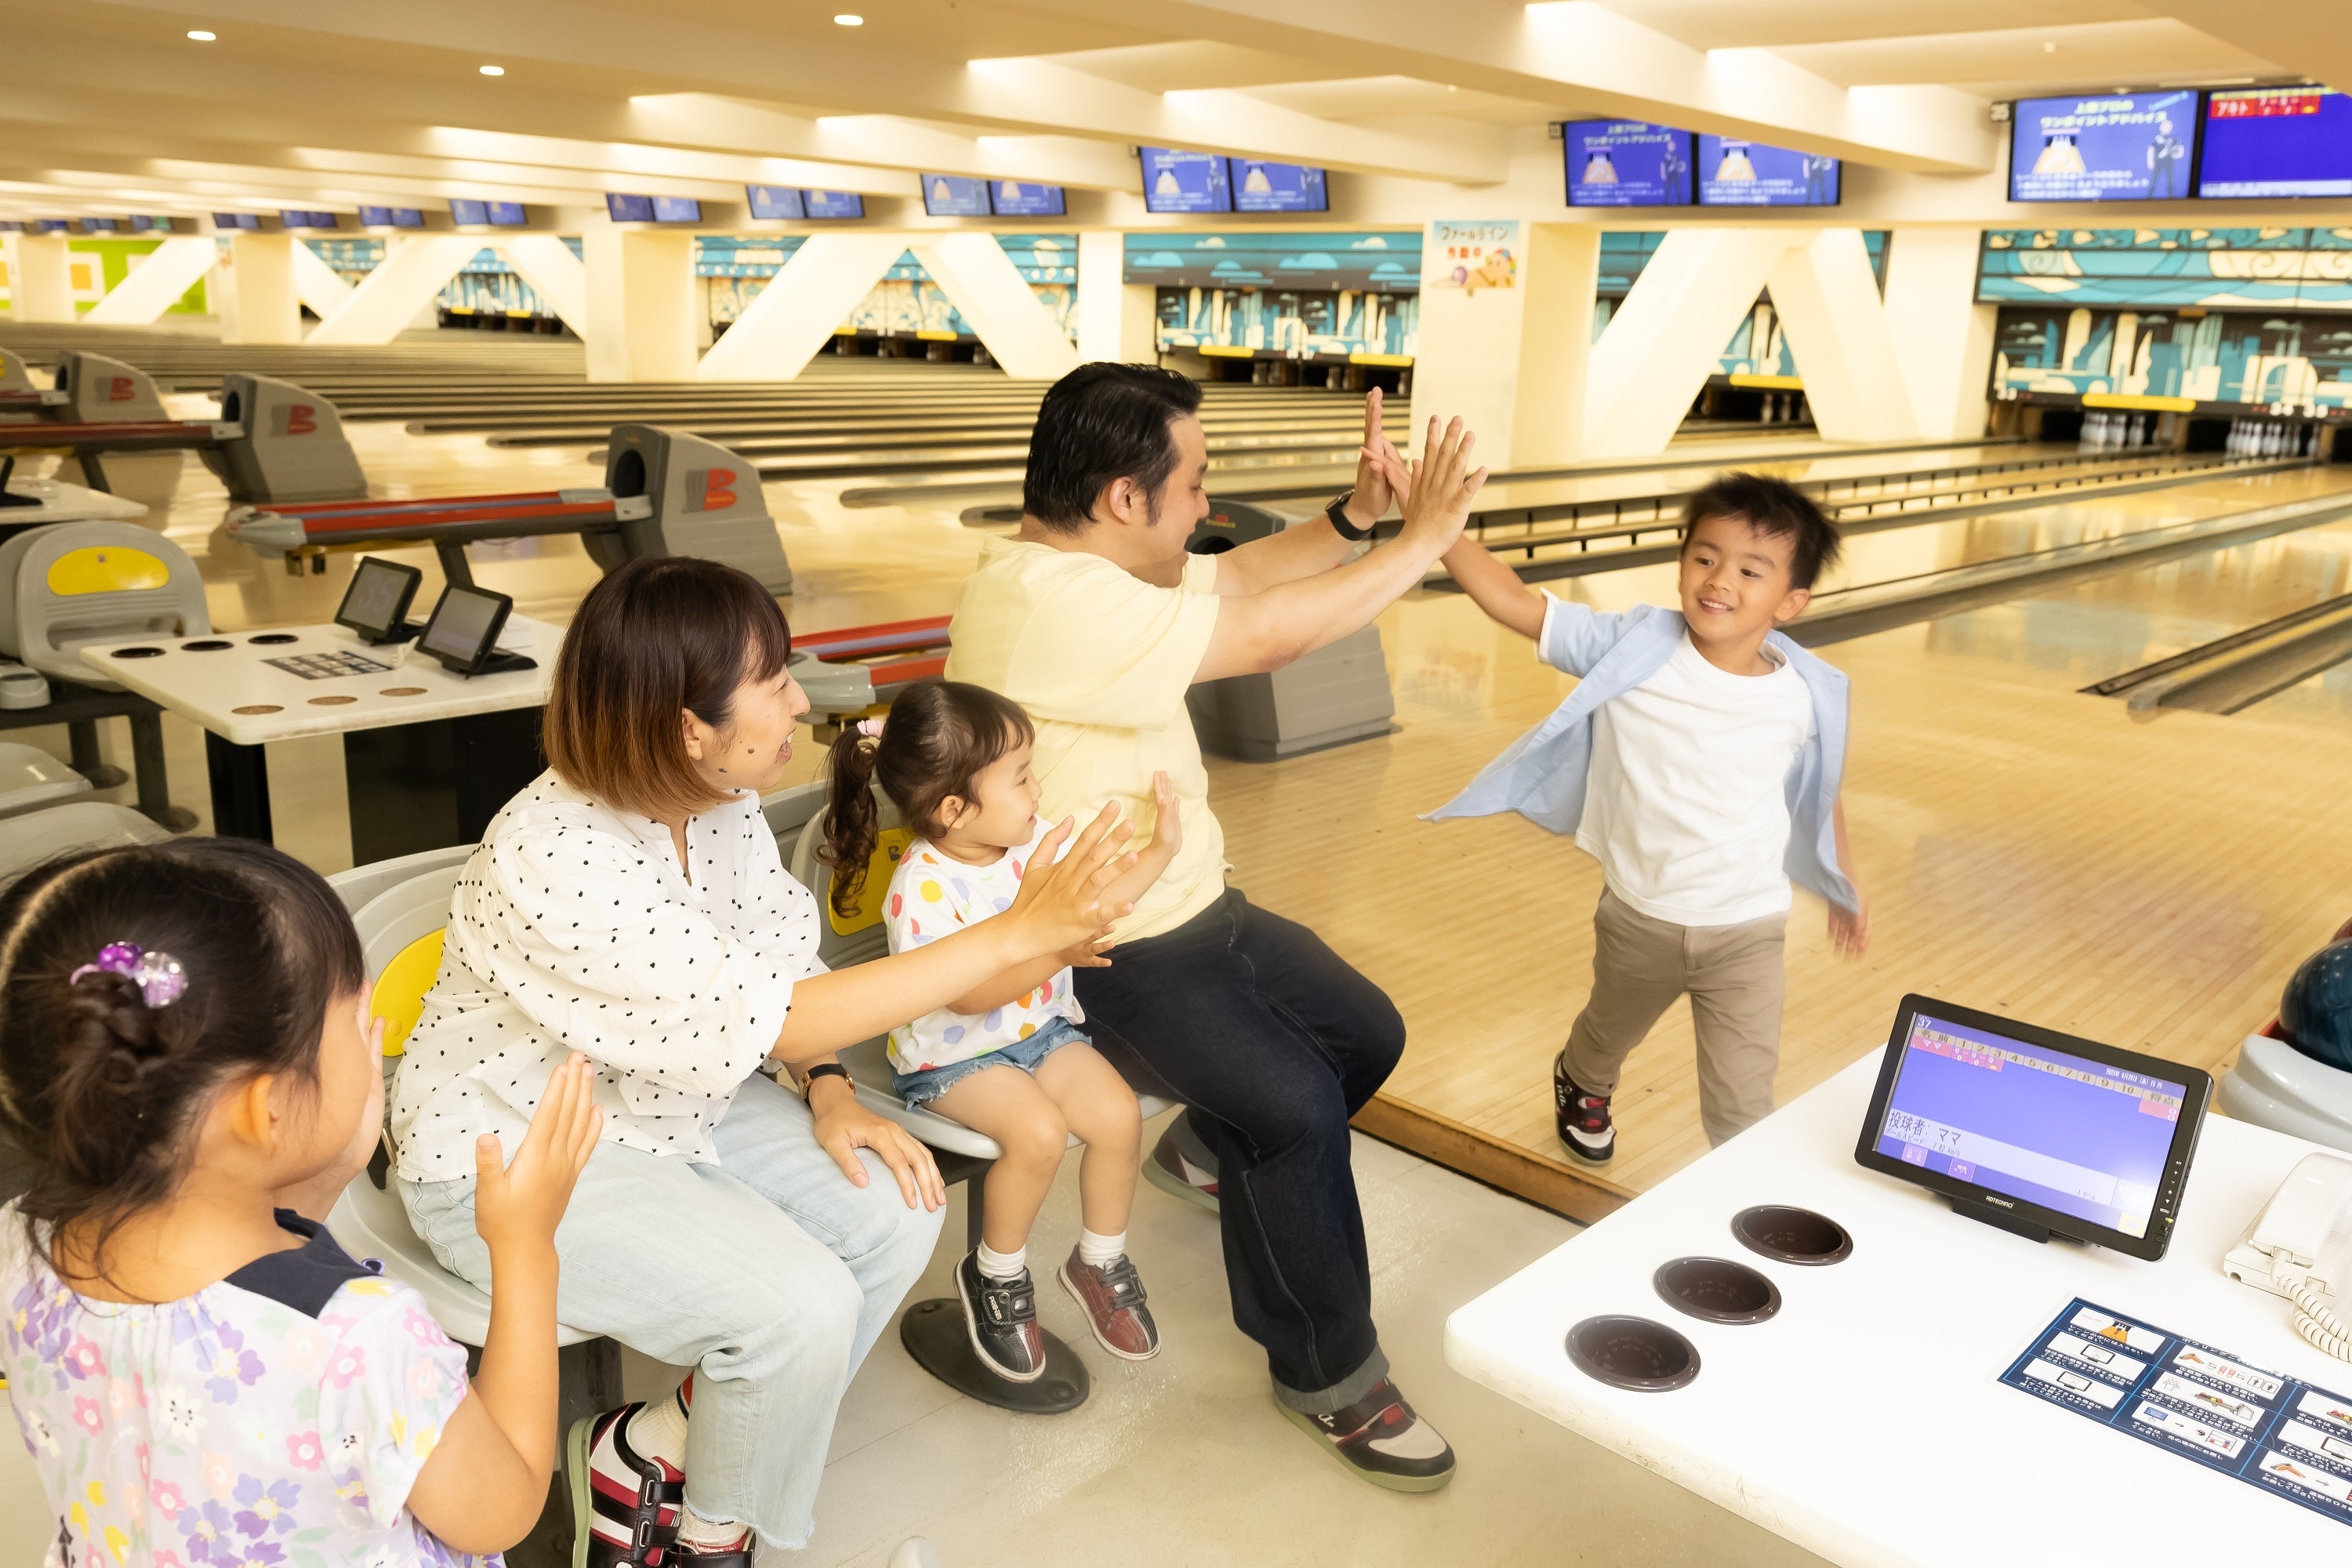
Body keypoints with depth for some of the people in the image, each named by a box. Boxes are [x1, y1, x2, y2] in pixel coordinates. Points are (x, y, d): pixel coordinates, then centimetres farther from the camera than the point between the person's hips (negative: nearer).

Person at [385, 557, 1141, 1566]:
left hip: (670, 1100, 8)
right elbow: (773, 1018, -35)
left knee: (897, 1212, -6)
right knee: (805, 1305, -23)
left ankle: (655, 1451, 11)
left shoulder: (722, 804, -7)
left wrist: (830, 1095, -13)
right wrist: (1016, 935, -36)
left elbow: (783, 960, 6)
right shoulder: (559, 862, -33)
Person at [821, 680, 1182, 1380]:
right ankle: (995, 1276, 1)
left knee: (1118, 1113, -14)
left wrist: (1159, 851, 2)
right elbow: (966, 994, -30)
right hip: (952, 1056, -6)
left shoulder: (1034, 842, -2)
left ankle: (1100, 1261, 12)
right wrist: (1052, 952, -41)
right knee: (1039, 1132, -28)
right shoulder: (924, 886, -25)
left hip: (1040, 1028, 7)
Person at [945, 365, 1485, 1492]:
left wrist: (1353, 517, -5)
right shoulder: (1049, 601, -29)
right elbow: (1268, 635, -29)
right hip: (1102, 958, -10)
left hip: (1194, 907, 10)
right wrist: (1421, 541, -17)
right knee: (1297, 1105, -22)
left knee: (1368, 1035, 12)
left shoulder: (1101, 566, 4)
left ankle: (1209, 1147, 38)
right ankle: (1328, 1375, 1)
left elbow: (1241, 576, 13)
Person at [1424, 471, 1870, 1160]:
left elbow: (1821, 791, 5)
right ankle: (1580, 1086, 65)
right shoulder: (1630, 650, -19)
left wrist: (1844, 882, 17)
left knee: (1741, 1103, -1)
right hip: (1639, 917, 1)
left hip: (1747, 930, -1)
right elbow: (1513, 601, -23)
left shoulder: (1805, 697, -13)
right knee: (1607, 1035, 31)